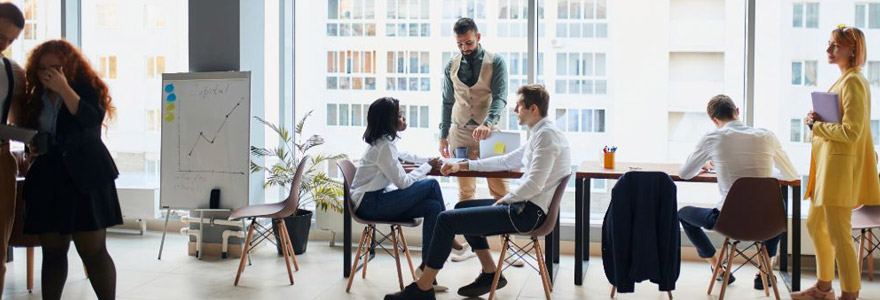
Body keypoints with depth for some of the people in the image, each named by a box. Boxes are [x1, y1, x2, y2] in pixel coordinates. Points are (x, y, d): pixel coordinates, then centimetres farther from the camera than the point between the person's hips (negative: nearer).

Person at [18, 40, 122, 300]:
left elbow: (93, 120, -19)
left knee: (93, 250, -6)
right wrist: (30, 147, 0)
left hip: (84, 176, -5)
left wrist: (64, 88, -19)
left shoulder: (87, 88, -1)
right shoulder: (35, 98, 12)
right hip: (47, 178, 5)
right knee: (52, 251, 7)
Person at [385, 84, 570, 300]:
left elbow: (534, 184, -23)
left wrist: (505, 200, -9)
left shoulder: (547, 135, -16)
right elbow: (507, 161, 25)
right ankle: (490, 274, 22)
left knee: (447, 219, -9)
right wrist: (463, 165, 23)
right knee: (462, 207, 25)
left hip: (528, 213, -11)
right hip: (524, 205, 11)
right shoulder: (540, 133, 17)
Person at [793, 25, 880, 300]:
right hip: (828, 163, 11)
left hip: (841, 164, -11)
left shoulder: (853, 82, -15)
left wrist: (816, 126, -11)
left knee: (838, 234, -7)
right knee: (815, 224, 19)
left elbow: (850, 132, -21)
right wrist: (817, 120, 10)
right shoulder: (844, 80, 16)